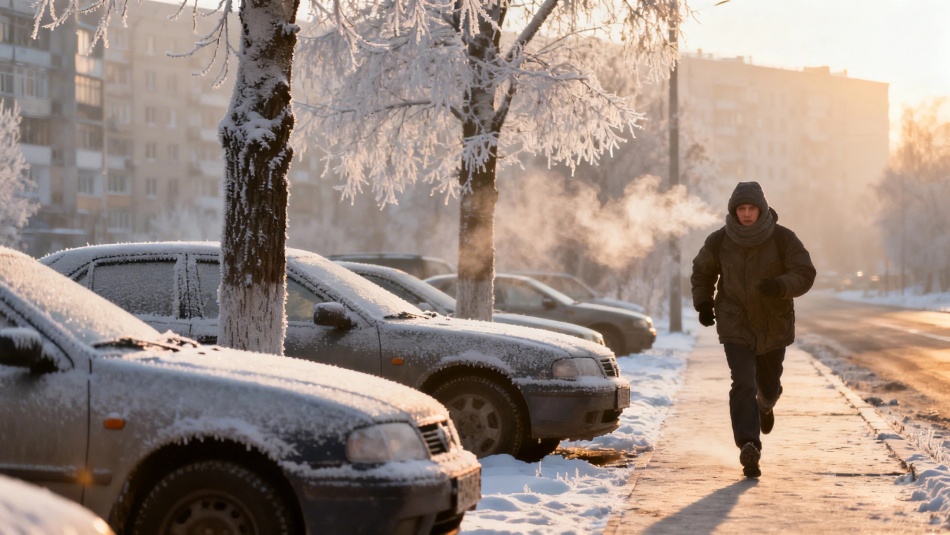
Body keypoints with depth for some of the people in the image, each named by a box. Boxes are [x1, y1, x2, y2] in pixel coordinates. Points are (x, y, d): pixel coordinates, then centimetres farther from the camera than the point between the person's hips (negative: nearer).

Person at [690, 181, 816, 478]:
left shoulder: (783, 239, -11)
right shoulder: (719, 241, -7)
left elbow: (805, 275, -12)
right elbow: (702, 272, 11)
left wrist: (780, 286, -31)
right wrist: (703, 302, -2)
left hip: (774, 326, 1)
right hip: (735, 327, -1)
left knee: (769, 385, 16)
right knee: (743, 384, -18)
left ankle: (765, 405, 54)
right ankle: (749, 448, -27)